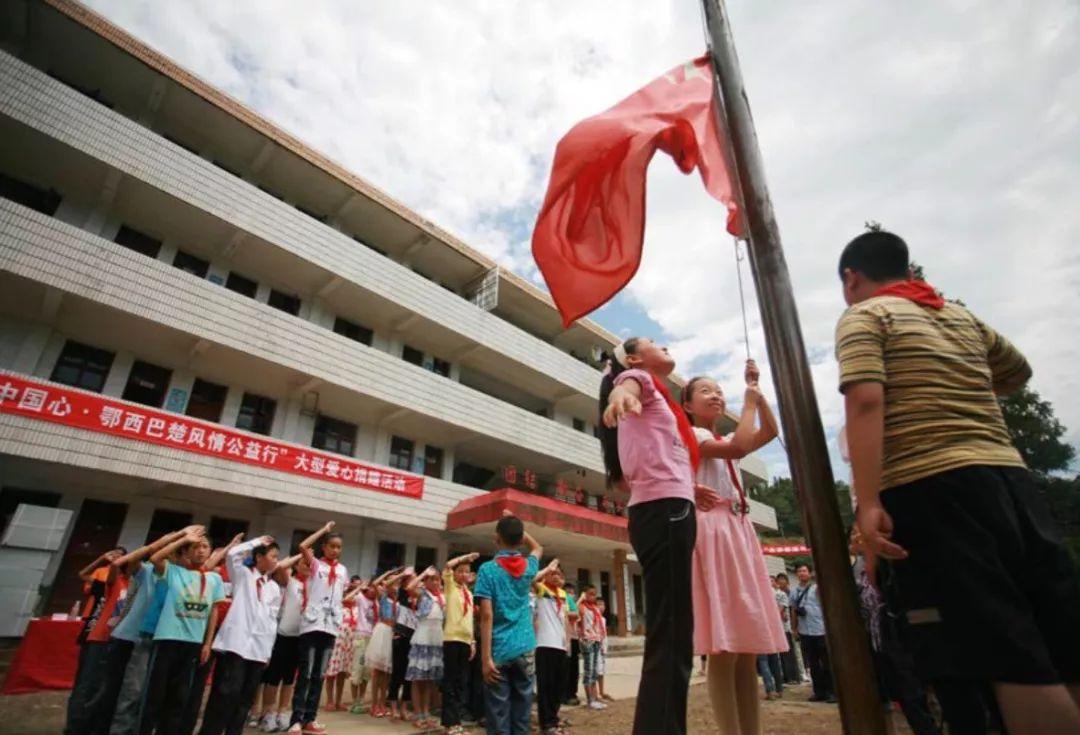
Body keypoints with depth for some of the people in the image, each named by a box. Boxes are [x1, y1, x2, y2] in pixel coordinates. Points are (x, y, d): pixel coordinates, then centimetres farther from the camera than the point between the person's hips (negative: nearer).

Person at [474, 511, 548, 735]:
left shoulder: (488, 569, -9)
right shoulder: (528, 566, 3)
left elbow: (486, 616, -14)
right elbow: (537, 547, 27)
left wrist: (486, 657, -12)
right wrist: (516, 525, 21)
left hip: (500, 651, -3)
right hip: (525, 650, 4)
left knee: (499, 717, 3)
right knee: (521, 715, 11)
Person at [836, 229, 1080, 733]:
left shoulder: (863, 316, 2)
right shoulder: (962, 317, 23)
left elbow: (865, 402, -15)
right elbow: (1018, 372, 40)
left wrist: (868, 503, -20)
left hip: (930, 488, -7)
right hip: (1009, 478, 7)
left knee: (1008, 659, -6)